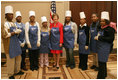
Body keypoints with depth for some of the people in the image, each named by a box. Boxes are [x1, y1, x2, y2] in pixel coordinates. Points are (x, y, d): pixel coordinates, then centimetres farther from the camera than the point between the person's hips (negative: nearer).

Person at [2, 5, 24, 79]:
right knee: (11, 59, 1)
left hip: (16, 43, 8)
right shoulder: (5, 24, -10)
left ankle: (17, 71, 32)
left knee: (18, 58, 14)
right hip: (10, 44, -8)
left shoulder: (13, 24, 13)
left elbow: (19, 31, 15)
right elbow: (5, 35, -18)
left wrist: (16, 31, -6)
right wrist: (14, 32, -15)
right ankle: (10, 74, 17)